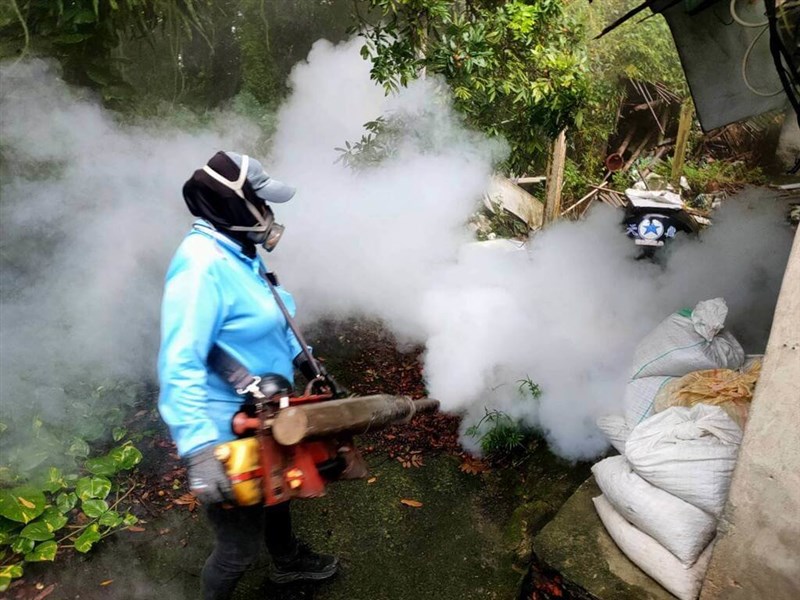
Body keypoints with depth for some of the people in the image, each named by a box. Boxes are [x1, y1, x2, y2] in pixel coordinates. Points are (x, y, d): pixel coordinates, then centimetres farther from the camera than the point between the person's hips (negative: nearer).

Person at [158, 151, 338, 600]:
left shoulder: (241, 253, 2)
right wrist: (200, 449, -42)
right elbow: (179, 367, -35)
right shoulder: (203, 266, -29)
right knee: (241, 544, 9)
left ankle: (288, 560, 61)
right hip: (230, 434, -10)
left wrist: (302, 360, 24)